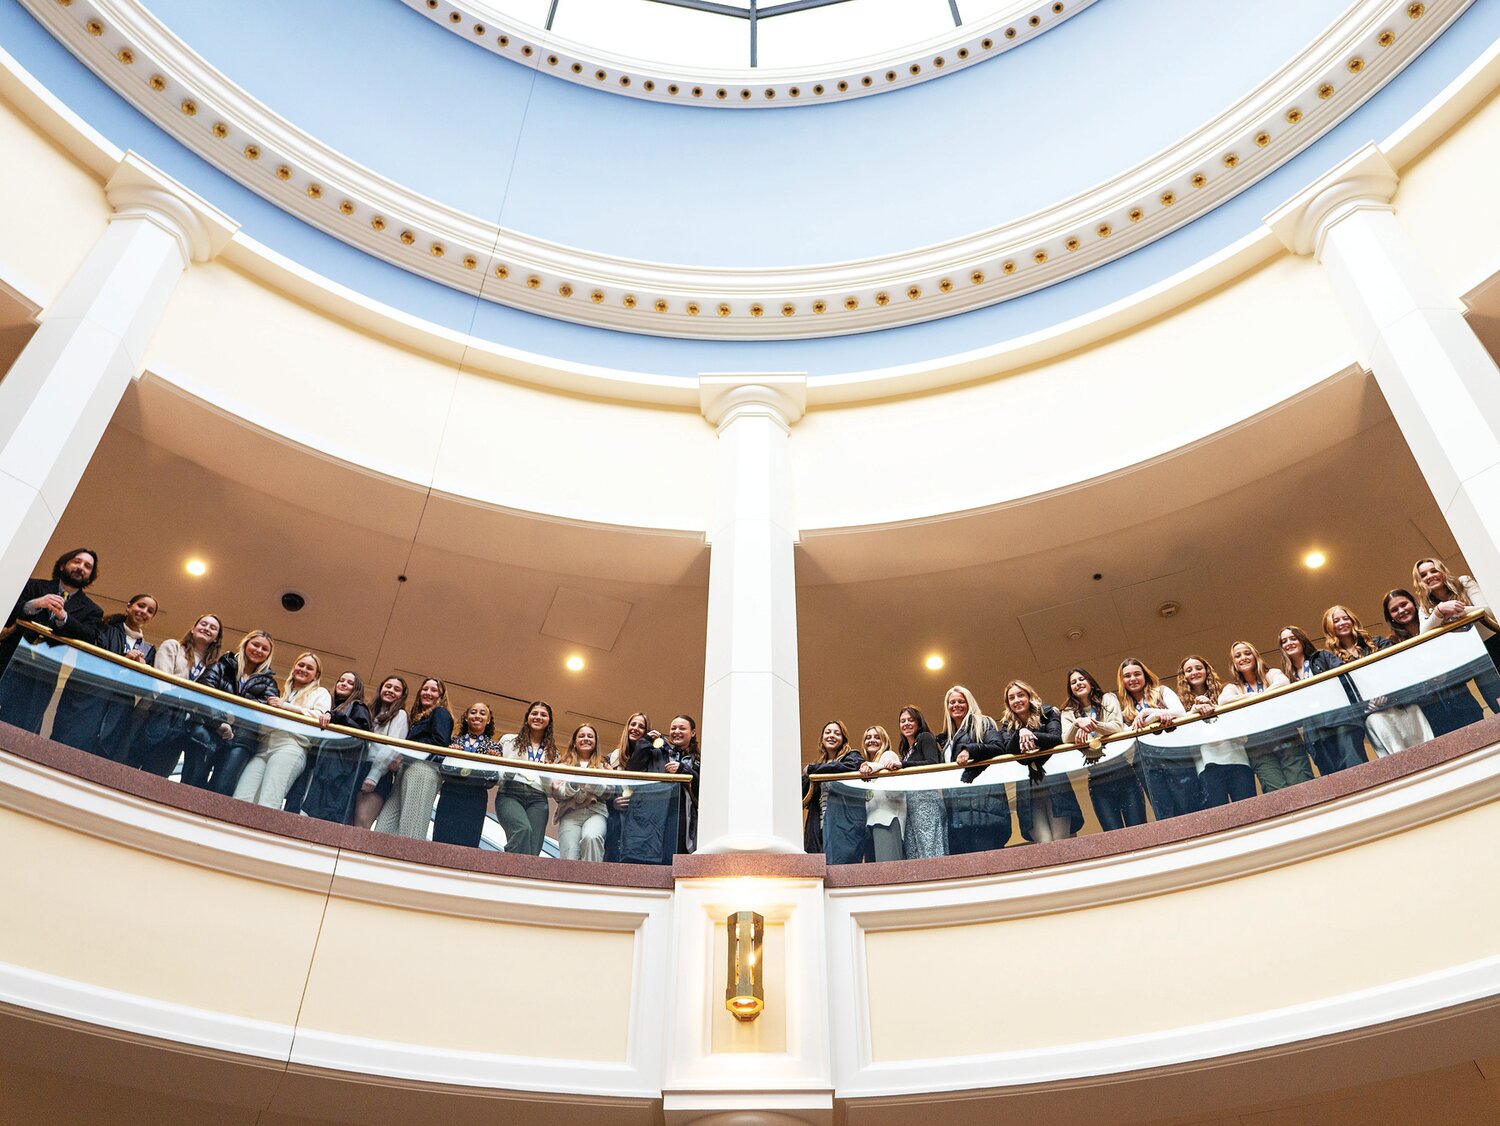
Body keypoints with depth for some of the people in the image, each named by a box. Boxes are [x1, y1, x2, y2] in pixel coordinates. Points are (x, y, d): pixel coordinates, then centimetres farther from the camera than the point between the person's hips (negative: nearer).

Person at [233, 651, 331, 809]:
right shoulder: (283, 692, 36)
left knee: (266, 804, -27)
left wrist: (285, 706, 2)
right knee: (240, 801, -20)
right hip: (263, 746, 5)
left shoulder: (320, 693, 22)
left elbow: (320, 717, 3)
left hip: (291, 746, -5)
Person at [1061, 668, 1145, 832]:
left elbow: (1118, 726, -3)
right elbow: (1066, 740, -3)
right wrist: (1077, 723, -22)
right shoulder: (1068, 713, 14)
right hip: (1097, 780, 1)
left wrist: (1093, 724, -18)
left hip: (1124, 772, -1)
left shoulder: (1108, 699, 11)